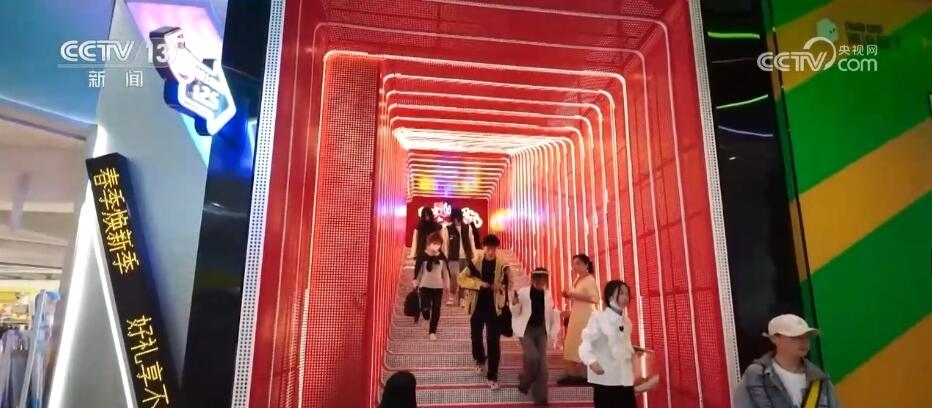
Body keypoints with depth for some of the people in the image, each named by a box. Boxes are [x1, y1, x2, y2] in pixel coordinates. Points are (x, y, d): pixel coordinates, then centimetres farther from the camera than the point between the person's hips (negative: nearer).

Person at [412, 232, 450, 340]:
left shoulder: (442, 257, 1)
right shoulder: (422, 255, -7)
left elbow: (445, 271, 9)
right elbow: (418, 270, -2)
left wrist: (447, 284, 10)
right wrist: (415, 283, -1)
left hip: (438, 286, 3)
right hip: (425, 286, -2)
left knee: (436, 310, 3)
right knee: (425, 308, -12)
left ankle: (432, 331, 15)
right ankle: (427, 320, 24)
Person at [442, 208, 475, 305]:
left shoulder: (467, 228, 6)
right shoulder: (447, 229, -2)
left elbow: (471, 242, 9)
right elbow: (445, 244, -2)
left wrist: (474, 255, 4)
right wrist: (445, 257, -5)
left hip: (466, 257, 3)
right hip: (453, 257, -3)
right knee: (454, 277, -8)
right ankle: (452, 297, 7)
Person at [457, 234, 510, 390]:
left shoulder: (502, 265, -6)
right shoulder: (475, 262, -5)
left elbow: (508, 285, 0)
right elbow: (461, 278, -11)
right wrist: (479, 283, -20)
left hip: (494, 307, -2)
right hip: (477, 306, 2)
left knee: (493, 341, -3)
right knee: (475, 336, 16)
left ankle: (492, 376, 5)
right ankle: (480, 360, 46)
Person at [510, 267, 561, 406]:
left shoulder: (548, 295, 1)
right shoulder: (523, 292, -9)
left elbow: (554, 315, 10)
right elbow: (516, 313, -2)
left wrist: (554, 333, 3)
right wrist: (514, 304, -23)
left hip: (541, 331, 3)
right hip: (526, 330, -3)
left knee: (542, 364, 0)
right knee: (532, 357, -21)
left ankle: (540, 397, 11)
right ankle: (525, 381, 11)